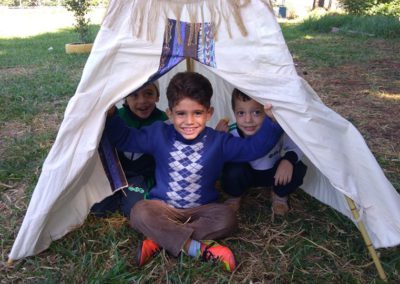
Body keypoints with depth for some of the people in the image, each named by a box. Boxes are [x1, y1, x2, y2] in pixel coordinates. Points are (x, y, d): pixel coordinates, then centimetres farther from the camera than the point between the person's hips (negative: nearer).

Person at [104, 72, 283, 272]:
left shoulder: (218, 142, -8)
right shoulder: (158, 135, -7)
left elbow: (254, 147, -9)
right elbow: (124, 139, 2)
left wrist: (272, 120, -20)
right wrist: (110, 114, -12)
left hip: (201, 210, 1)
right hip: (163, 208, 0)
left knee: (227, 218, -29)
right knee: (140, 212, -30)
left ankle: (159, 239, -25)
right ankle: (198, 247, -31)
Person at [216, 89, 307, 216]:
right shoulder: (232, 134, -29)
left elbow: (296, 146, -14)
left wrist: (289, 160, -37)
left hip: (274, 173, 1)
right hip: (246, 174, -1)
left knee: (297, 169, -25)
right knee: (233, 170, -33)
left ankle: (280, 195, 8)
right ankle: (234, 197, 4)